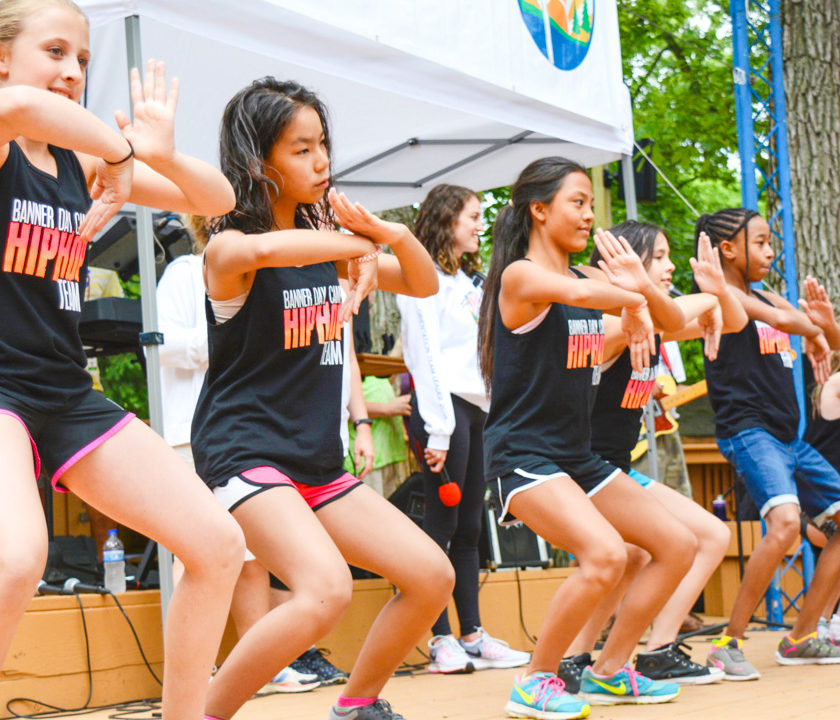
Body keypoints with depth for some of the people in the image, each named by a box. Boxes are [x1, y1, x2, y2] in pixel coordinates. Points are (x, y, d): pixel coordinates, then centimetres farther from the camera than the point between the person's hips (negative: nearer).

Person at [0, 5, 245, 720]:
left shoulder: (84, 162, 11)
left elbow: (217, 200, 11)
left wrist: (160, 155, -9)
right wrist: (122, 150, -19)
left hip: (68, 392, 8)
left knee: (218, 542, 3)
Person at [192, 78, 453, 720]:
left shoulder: (327, 247, 11)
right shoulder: (228, 247, -11)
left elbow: (425, 284, 19)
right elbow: (263, 250, -38)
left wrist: (392, 234, -3)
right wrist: (359, 245, -23)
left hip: (319, 461, 8)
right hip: (245, 453, -8)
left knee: (433, 577, 3)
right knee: (327, 591, -30)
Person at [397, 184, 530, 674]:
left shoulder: (470, 280, 23)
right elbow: (425, 356, -10)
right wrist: (437, 430, -16)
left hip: (479, 407, 8)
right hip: (444, 406, -8)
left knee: (470, 526, 8)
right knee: (443, 523, -7)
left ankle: (473, 635, 10)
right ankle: (442, 640, -5)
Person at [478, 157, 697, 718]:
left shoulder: (590, 277, 12)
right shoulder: (520, 275, -12)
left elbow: (671, 321, 13)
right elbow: (574, 293, -33)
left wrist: (639, 286, -6)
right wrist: (633, 300, -20)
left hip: (579, 456, 9)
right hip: (523, 455, -9)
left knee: (679, 545, 7)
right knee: (606, 554, -28)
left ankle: (608, 672, 16)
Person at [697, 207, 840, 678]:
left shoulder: (766, 296, 19)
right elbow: (781, 319, -21)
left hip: (789, 436, 10)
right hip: (748, 431, -10)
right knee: (785, 521, -30)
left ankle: (801, 638, 16)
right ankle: (729, 644, -21)